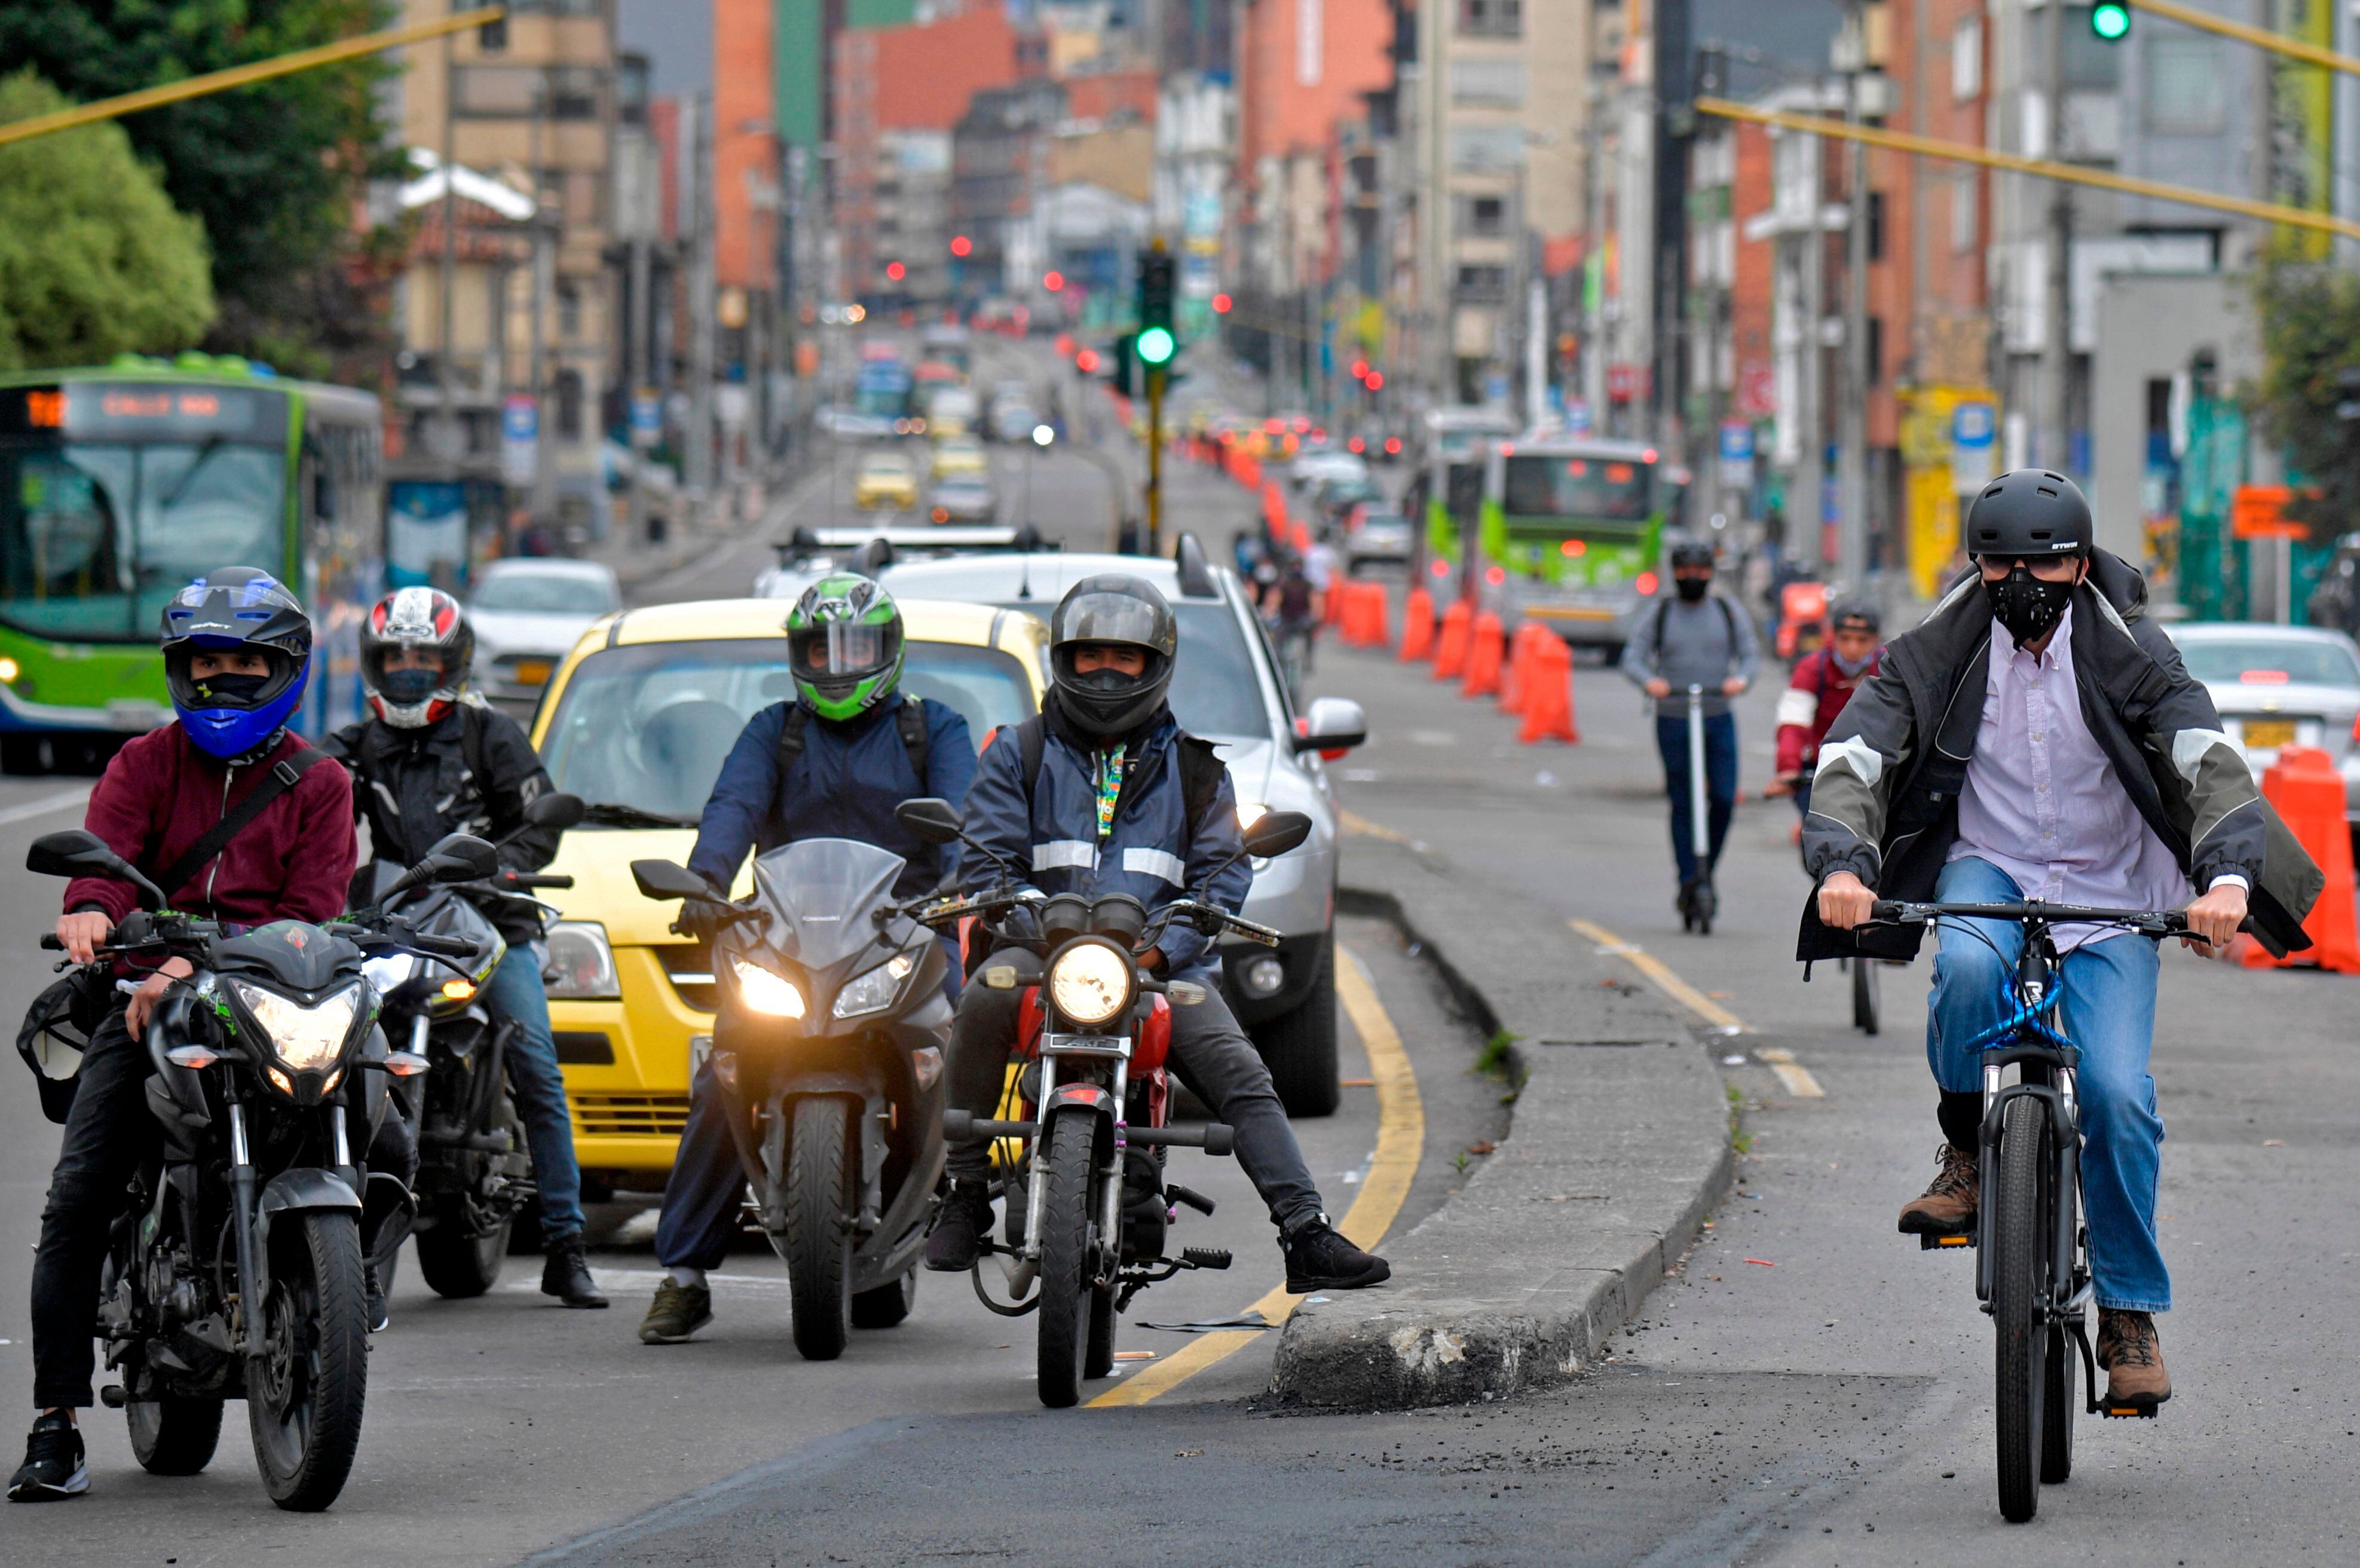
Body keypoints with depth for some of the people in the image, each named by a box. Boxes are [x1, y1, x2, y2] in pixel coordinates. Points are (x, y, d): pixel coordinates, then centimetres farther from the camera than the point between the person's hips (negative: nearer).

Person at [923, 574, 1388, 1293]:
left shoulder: (1193, 768, 16)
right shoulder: (1019, 755, 14)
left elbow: (1222, 874, 7)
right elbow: (989, 862, 4)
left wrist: (1163, 948, -12)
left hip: (1162, 964, 1)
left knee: (1241, 1074, -20)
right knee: (985, 1001, -34)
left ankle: (1307, 1235, -25)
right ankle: (966, 1195, -24)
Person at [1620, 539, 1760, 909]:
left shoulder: (1729, 613, 10)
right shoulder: (1658, 615, 6)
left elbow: (1750, 653, 3)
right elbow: (1632, 659, -2)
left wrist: (1741, 678, -21)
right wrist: (1649, 681, -24)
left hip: (1719, 720, 1)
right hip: (1673, 722, -1)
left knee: (1724, 799, -9)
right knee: (1683, 805, -1)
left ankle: (1707, 870, 9)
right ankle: (1687, 881, 3)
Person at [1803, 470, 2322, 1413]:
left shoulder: (2126, 654, -8)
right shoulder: (1937, 654, -5)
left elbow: (2209, 758, -18)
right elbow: (1853, 754, -13)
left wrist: (2228, 874, -36)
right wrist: (1842, 863, -33)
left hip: (2107, 893, 0)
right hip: (1986, 869, 0)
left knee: (2117, 1094, -16)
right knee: (1969, 968, -36)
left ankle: (2130, 1312, 0)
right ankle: (1966, 1151, -9)